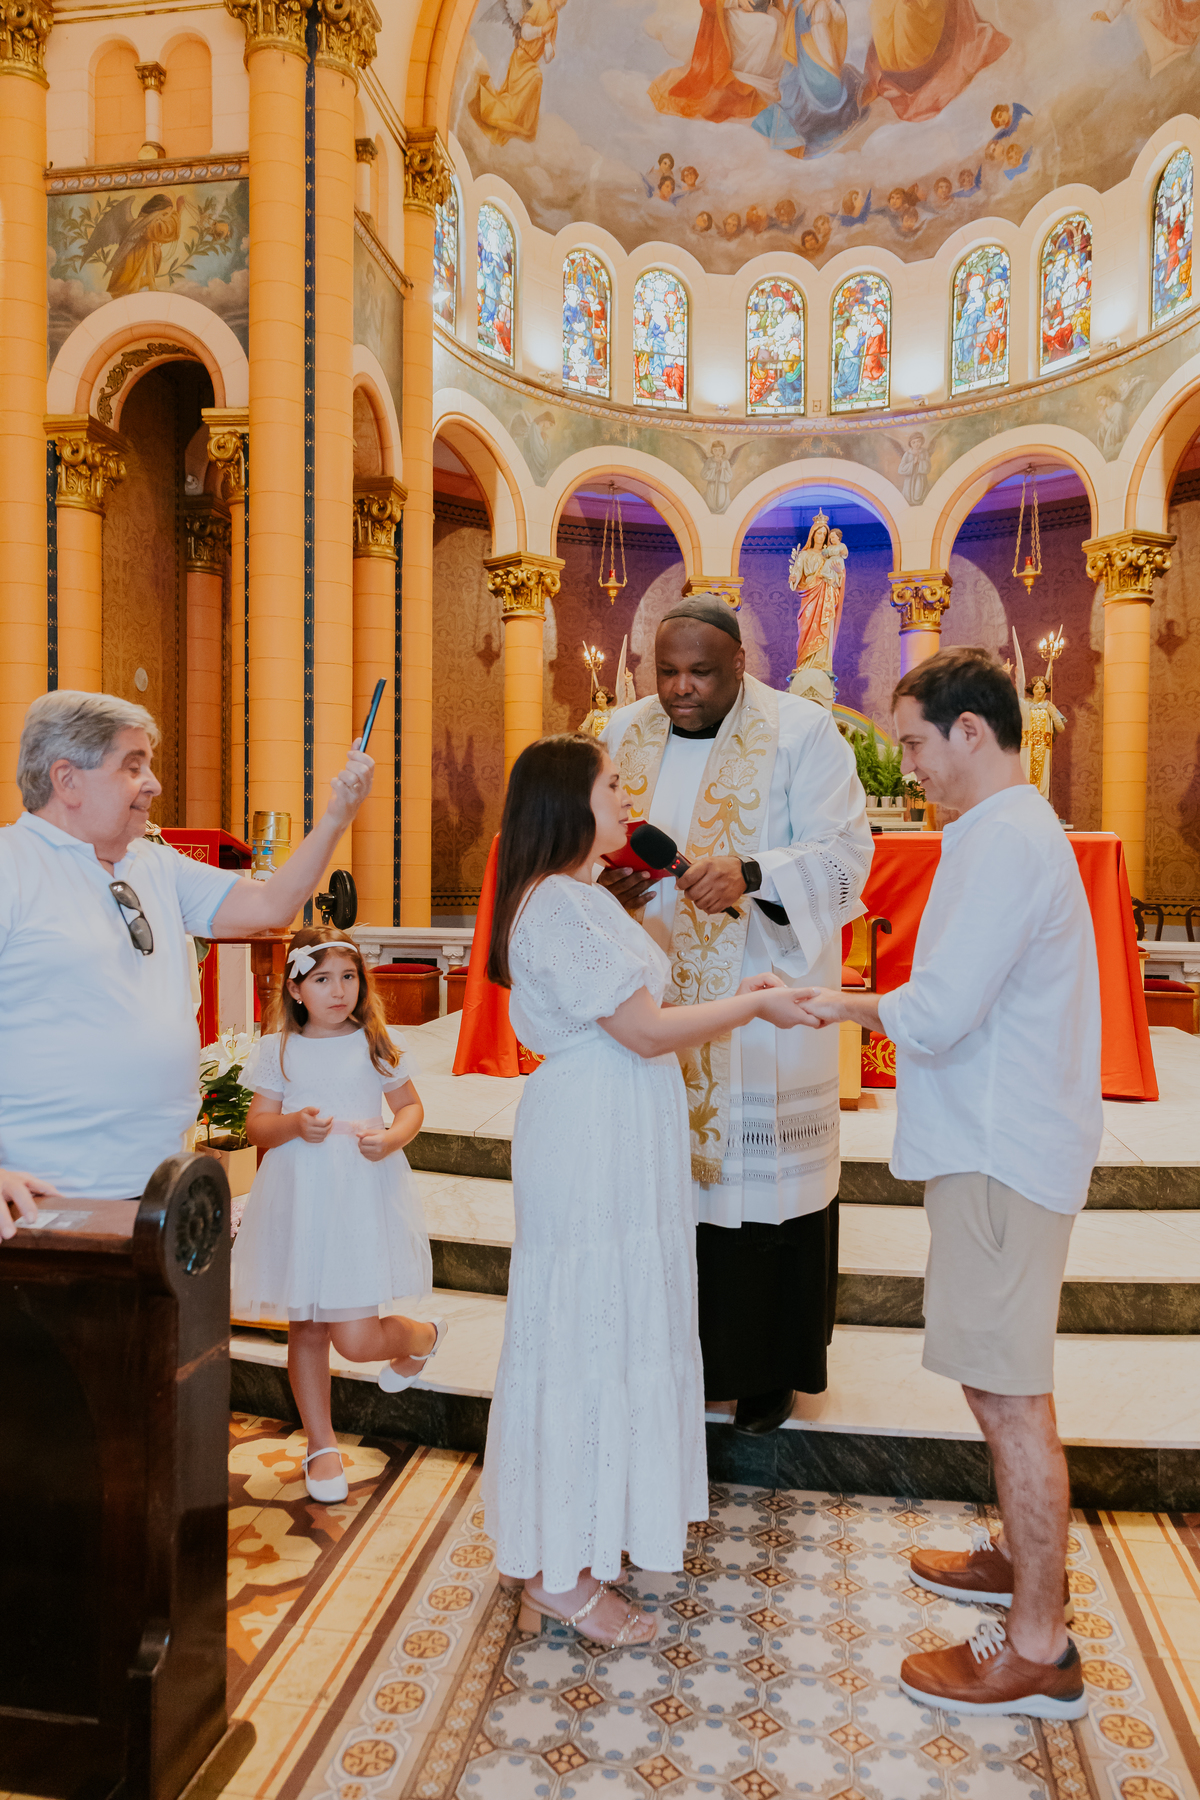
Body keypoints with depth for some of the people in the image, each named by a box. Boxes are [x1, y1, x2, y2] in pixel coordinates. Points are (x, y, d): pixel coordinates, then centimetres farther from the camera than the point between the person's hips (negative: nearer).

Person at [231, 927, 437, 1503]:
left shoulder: (378, 1043, 1)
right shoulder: (278, 1050, 2)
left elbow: (411, 1106, 8)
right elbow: (256, 1125, 3)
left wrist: (392, 1138, -12)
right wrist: (294, 1124, -17)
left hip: (364, 1195, -2)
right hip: (297, 1199, 2)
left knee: (355, 1339, -5)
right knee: (304, 1328, 11)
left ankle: (424, 1335, 30)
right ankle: (321, 1444, 32)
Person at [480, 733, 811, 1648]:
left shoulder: (580, 896, 14)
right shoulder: (558, 904, -20)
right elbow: (645, 1031, -21)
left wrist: (734, 997, 8)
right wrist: (754, 1005, -10)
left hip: (619, 1139, 10)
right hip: (589, 1143, -10)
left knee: (621, 1324, 19)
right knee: (584, 1333, 0)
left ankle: (615, 1518, 36)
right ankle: (559, 1572, 17)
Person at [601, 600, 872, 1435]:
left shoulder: (802, 732, -6)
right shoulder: (625, 733, 8)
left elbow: (845, 850, -11)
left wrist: (750, 874, -29)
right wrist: (610, 884, -13)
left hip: (765, 998, -3)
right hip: (656, 995, 4)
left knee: (763, 1171, 4)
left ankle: (769, 1367, 23)